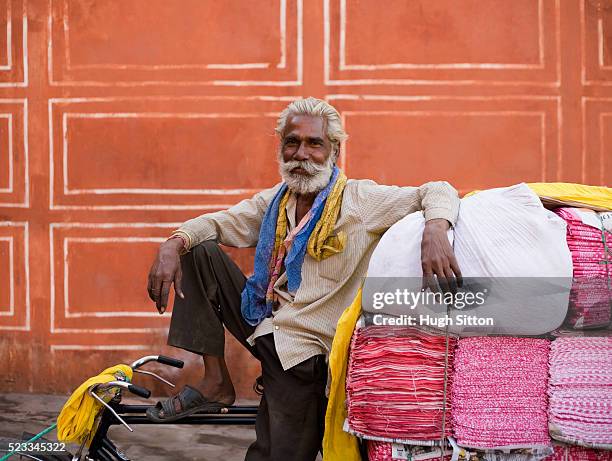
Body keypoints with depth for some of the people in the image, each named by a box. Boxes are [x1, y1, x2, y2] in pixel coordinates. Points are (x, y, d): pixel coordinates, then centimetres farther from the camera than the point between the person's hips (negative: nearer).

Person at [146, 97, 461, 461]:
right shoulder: (273, 202, 9)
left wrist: (434, 232, -37)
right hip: (262, 323, 6)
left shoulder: (359, 199, -10)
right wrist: (173, 245, -12)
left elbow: (437, 192, -14)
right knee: (200, 252, -2)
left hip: (302, 351, -6)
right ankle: (215, 383, -1)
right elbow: (217, 223, 9)